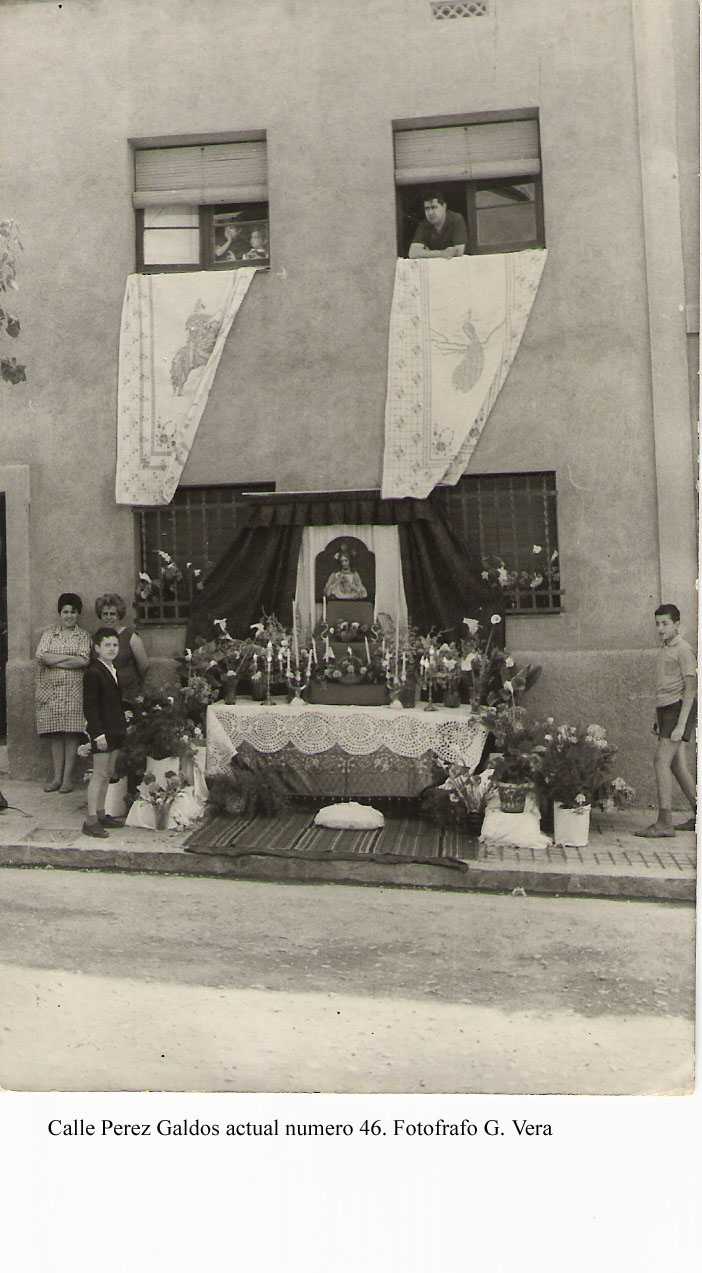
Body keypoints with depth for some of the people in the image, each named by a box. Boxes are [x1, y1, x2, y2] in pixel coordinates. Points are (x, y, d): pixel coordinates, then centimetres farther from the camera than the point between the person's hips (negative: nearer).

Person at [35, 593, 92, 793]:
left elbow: (84, 661, -8)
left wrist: (54, 661, -8)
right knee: (55, 734, 2)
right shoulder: (49, 633, 12)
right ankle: (57, 777, 9)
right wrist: (70, 657, -7)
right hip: (50, 690, 2)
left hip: (74, 691, -2)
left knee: (71, 734, -4)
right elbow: (41, 656, -4)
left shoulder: (83, 635, 8)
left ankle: (68, 778, 2)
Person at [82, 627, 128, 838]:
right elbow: (89, 706, -18)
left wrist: (123, 723, 17)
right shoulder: (93, 673, -14)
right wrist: (98, 733, -22)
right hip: (101, 731, -9)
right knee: (100, 774, -7)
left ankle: (101, 814, 22)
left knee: (108, 773, 13)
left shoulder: (114, 671, 14)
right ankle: (91, 820, -3)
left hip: (115, 730, 9)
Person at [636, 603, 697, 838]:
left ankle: (664, 822, -14)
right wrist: (658, 720, 21)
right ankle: (698, 816, 20)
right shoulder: (665, 650, 17)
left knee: (661, 761, -15)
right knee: (677, 765, 10)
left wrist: (681, 724, -20)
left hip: (678, 709, -9)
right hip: (664, 709, 9)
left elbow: (690, 689, -15)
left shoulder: (683, 651, -10)